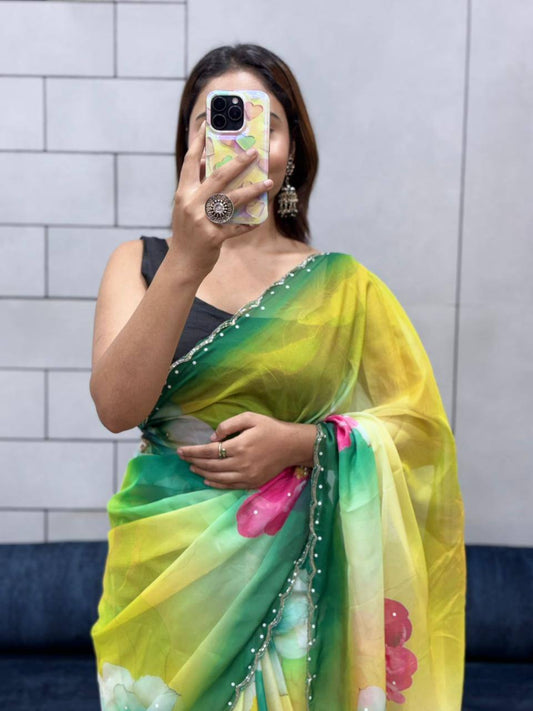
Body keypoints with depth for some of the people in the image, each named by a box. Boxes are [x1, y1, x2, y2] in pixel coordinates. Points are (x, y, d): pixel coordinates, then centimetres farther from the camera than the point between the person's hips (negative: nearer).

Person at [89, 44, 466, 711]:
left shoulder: (341, 285, 1)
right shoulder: (141, 263, 1)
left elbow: (419, 422, 1)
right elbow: (117, 407, -15)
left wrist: (301, 442, -16)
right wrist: (186, 264, -27)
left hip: (293, 575, 0)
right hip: (166, 570, 1)